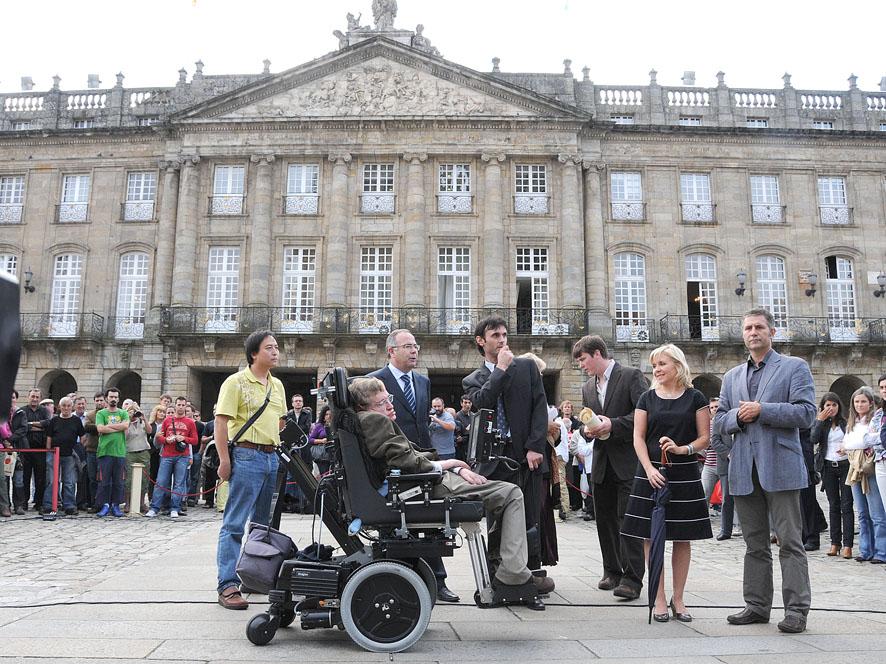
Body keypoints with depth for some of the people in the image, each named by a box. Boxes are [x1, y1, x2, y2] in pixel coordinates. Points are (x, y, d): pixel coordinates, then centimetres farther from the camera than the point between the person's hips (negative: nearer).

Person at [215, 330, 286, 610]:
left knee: (262, 522, 16)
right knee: (234, 523, -6)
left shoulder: (277, 385, 15)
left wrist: (277, 448, 17)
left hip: (271, 457, 8)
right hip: (246, 457, -8)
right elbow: (221, 422, -12)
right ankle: (228, 585, -4)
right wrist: (224, 460, -17)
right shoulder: (236, 382, -7)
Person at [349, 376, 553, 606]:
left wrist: (458, 469, 3)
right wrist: (447, 464, -7)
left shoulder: (375, 421, 16)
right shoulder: (374, 420, -16)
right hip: (429, 485, -11)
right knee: (511, 493, -8)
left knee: (503, 492, 23)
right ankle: (512, 575, -8)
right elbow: (409, 463, -23)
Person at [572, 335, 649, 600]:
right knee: (605, 519, 10)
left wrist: (612, 424, -19)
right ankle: (612, 571, 22)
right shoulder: (587, 388, 16)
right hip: (602, 462, 7)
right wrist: (590, 429, -2)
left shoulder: (632, 376, -5)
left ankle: (632, 578, -2)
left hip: (628, 461, -7)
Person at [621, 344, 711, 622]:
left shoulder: (695, 398, 4)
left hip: (685, 475, 0)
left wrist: (683, 449, -16)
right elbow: (638, 437, 3)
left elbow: (705, 438, 3)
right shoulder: (647, 399, 7)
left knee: (683, 538, 4)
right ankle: (659, 599, 8)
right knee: (652, 536, -1)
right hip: (652, 474, 1)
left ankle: (678, 599, 15)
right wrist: (649, 469, -11)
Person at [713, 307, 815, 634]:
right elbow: (719, 422, 15)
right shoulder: (732, 376, 18)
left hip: (780, 466, -5)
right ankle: (757, 605, 18)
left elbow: (806, 413, -8)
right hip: (744, 470, 5)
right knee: (754, 543, 11)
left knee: (790, 541, -3)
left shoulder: (795, 367, 4)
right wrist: (738, 416, -6)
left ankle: (796, 609, 4)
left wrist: (761, 410, -14)